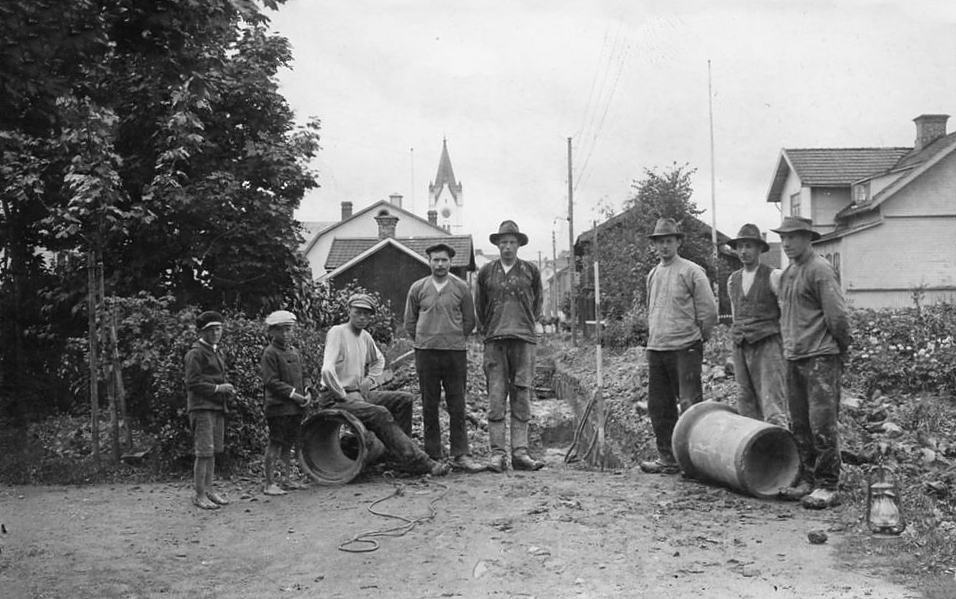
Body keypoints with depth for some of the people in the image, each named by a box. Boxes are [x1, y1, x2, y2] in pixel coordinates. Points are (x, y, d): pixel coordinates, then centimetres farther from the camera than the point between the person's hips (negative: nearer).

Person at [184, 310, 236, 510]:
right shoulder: (195, 353, -9)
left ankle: (208, 489, 19)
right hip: (201, 407, -9)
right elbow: (193, 383, -15)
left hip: (218, 407, 9)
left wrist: (228, 390, 9)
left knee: (213, 451, 11)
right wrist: (217, 388, -18)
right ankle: (199, 495, -3)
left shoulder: (216, 352, 19)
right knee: (204, 452, -9)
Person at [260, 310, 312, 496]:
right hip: (278, 406, -7)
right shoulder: (270, 353, -8)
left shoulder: (294, 352, 16)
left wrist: (306, 393, 5)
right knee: (275, 444, -4)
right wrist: (293, 394, -17)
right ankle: (270, 483, 2)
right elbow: (272, 382, -14)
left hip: (296, 407, 7)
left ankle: (288, 478, 23)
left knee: (288, 444, 14)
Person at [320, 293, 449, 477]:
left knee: (404, 399, -5)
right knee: (381, 414, -29)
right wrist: (343, 395, -17)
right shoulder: (337, 333, -11)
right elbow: (327, 370, -23)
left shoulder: (365, 337, 13)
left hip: (361, 393, 9)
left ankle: (400, 449, -5)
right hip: (337, 399, -9)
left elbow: (379, 360, 33)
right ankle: (420, 463, -31)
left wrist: (371, 379, 15)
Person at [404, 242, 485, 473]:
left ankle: (460, 455, 5)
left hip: (456, 352, 0)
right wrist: (424, 341, 8)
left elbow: (469, 320, 10)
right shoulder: (417, 288, 6)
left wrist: (455, 339, 6)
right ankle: (432, 456, 11)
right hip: (426, 353, 1)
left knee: (457, 406, 0)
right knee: (429, 406, 4)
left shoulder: (461, 288, 5)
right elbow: (409, 322, 12)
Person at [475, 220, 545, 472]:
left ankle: (520, 452, 1)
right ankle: (497, 454, -2)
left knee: (522, 397, -1)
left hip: (524, 338, 0)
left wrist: (536, 322, 16)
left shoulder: (530, 271, 11)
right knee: (496, 397, -4)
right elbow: (479, 305, 20)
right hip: (495, 340, 0)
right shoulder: (486, 272, 11)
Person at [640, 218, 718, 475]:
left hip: (685, 349, -6)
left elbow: (709, 311, -4)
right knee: (658, 407, 9)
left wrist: (698, 338, 4)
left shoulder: (691, 272, -5)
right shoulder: (652, 275, 15)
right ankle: (667, 457, 18)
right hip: (655, 348, 6)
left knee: (690, 405, -6)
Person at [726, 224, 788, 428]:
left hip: (767, 345, -5)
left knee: (772, 404, -12)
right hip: (741, 348, 6)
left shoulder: (773, 276, -2)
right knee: (746, 404, 6)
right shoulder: (733, 280, 14)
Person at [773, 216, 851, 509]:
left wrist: (841, 348, -1)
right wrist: (790, 343, 16)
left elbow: (837, 315, -12)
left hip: (820, 357, -8)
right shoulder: (786, 274, 16)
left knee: (822, 424, -6)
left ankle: (828, 487, 1)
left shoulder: (820, 270, -10)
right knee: (800, 425, 11)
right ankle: (808, 480, 21)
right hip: (794, 358, 8)